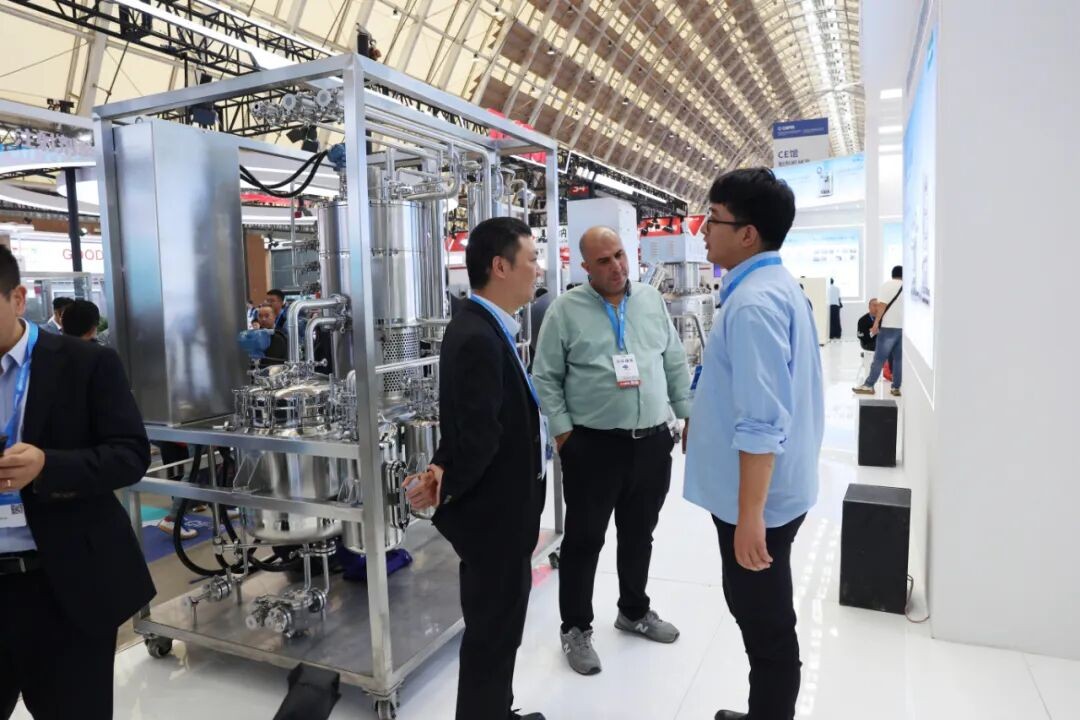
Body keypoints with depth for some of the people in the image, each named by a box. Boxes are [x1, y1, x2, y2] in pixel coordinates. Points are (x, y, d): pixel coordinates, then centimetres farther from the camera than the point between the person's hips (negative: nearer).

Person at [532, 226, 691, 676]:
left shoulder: (652, 300, 8)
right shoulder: (566, 309, -5)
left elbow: (675, 364, 13)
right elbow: (545, 377, -5)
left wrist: (690, 415, 10)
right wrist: (563, 431, -10)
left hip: (653, 441, 4)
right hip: (593, 445, -4)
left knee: (639, 535, 18)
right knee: (584, 539, 6)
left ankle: (634, 611, 39)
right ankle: (575, 628, 23)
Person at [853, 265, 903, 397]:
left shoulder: (888, 284, 1)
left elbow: (883, 305, -7)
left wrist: (876, 323, -5)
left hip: (889, 326, -4)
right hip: (904, 327, 4)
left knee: (879, 358, -2)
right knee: (899, 359, 8)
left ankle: (868, 386, 1)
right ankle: (896, 388, 9)